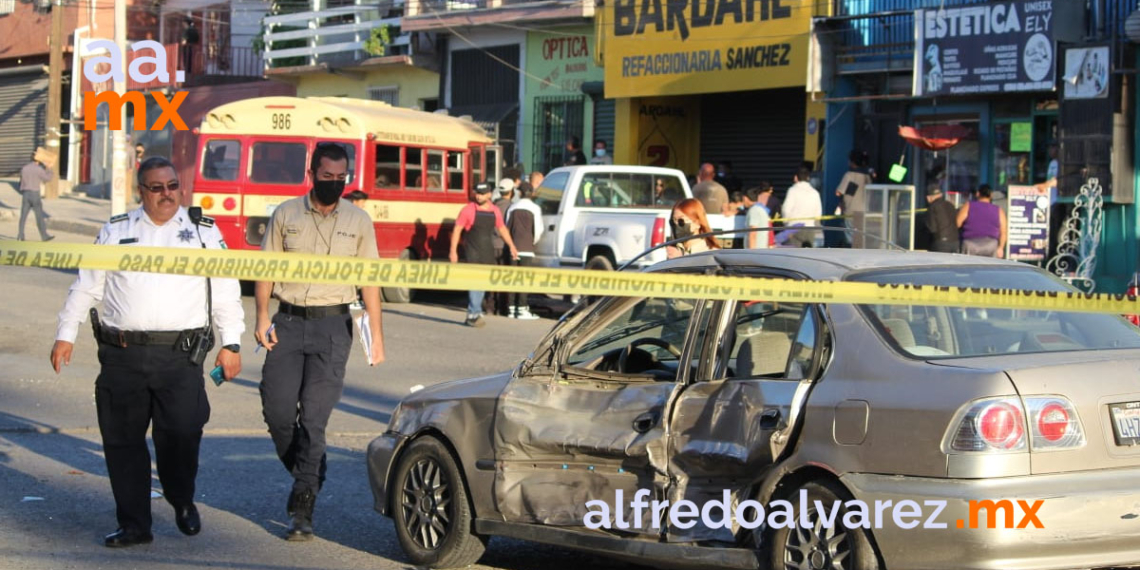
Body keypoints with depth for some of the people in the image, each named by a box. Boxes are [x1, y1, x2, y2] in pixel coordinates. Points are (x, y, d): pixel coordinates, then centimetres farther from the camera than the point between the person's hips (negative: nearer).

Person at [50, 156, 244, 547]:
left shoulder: (204, 232, 10)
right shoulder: (116, 231, 13)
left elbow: (226, 291, 9)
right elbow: (86, 287, 16)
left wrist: (231, 344, 4)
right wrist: (66, 335, 11)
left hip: (180, 354, -2)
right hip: (122, 354, 2)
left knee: (181, 434, -9)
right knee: (122, 441, 2)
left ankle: (182, 501, 20)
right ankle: (134, 525, 13)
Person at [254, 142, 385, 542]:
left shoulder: (358, 221, 6)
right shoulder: (286, 215, 6)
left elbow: (369, 281, 6)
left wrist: (376, 335, 1)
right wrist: (262, 318, -4)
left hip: (332, 327, -2)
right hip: (289, 321, 2)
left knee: (313, 417, -7)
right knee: (277, 411, -2)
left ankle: (303, 510, -4)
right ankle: (306, 476, 25)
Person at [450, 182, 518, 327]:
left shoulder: (495, 211, 7)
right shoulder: (468, 210, -6)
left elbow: (502, 229, 21)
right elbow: (457, 230, -6)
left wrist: (512, 246, 18)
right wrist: (453, 251, -11)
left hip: (487, 253, 5)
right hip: (472, 253, -5)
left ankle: (472, 315, 18)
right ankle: (475, 314, -13)